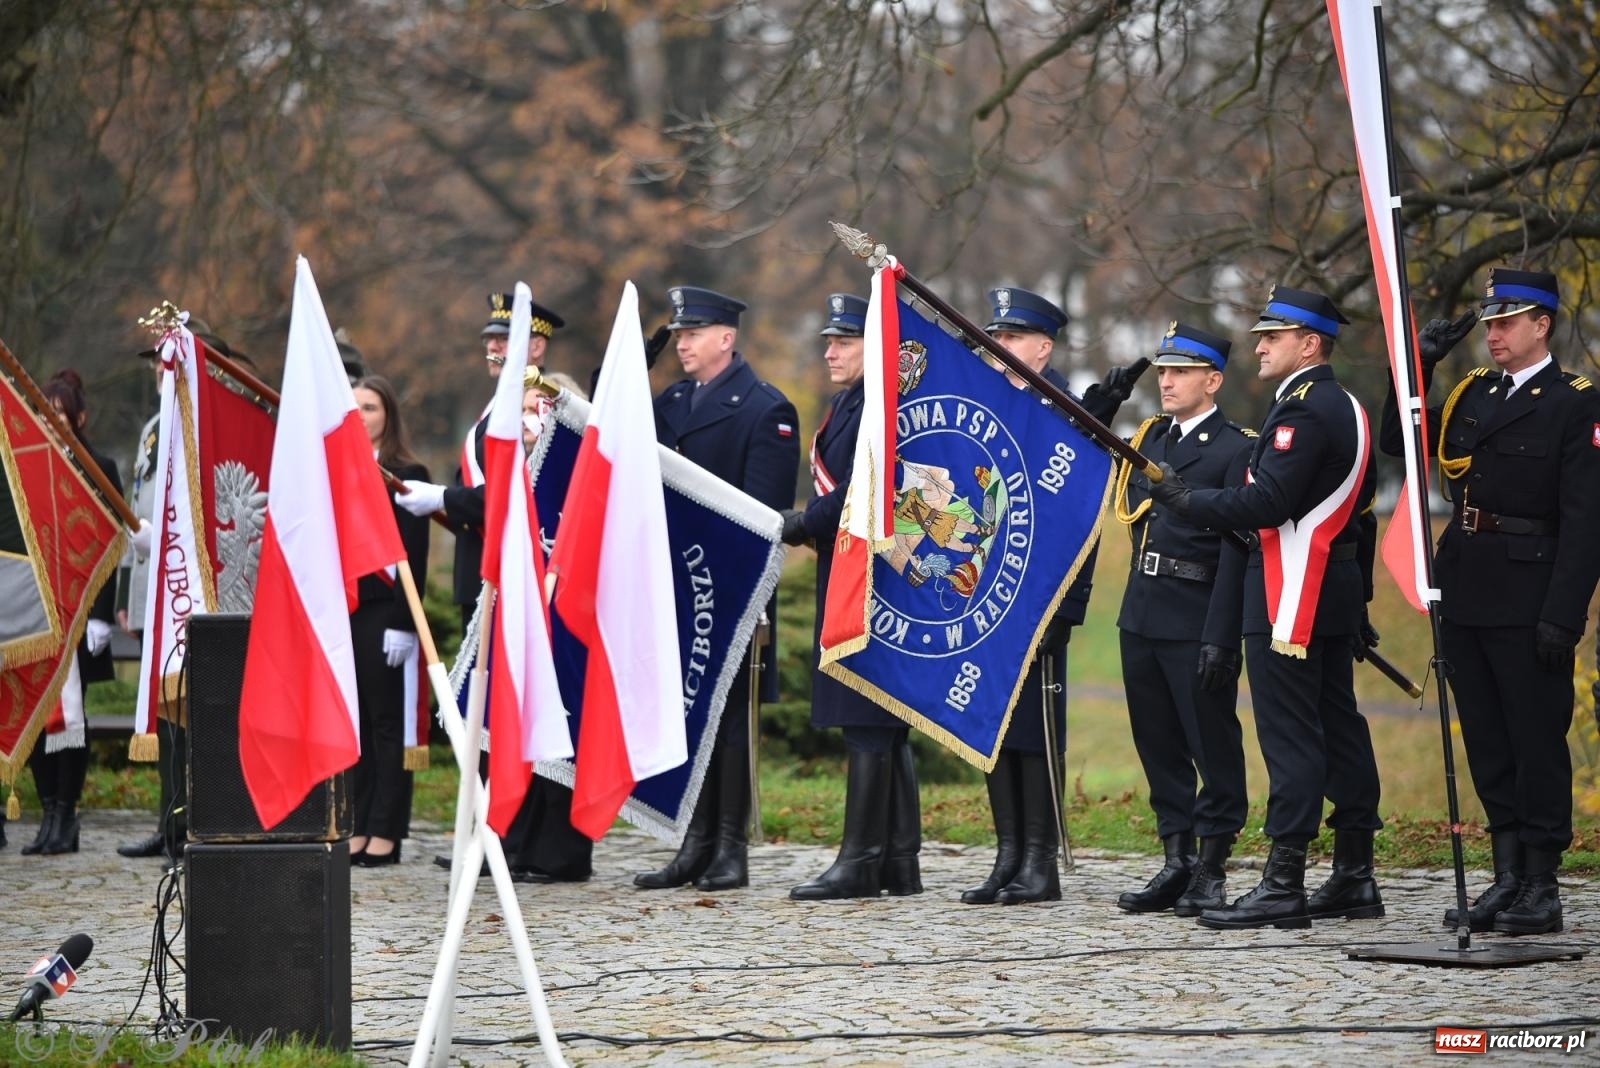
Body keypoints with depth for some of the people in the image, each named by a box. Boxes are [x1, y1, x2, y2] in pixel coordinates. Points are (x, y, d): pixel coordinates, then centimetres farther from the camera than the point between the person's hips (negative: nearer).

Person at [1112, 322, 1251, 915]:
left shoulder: (1236, 450, -8)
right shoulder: (1148, 437, 15)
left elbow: (1236, 551, -13)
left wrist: (1220, 637, -18)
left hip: (1197, 621, -7)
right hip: (1142, 615, 7)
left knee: (1213, 748, -1)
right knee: (1158, 746, 10)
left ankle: (1210, 875, 5)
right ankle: (1176, 865, 17)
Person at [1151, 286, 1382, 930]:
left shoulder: (1303, 412, -14)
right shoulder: (1346, 408, 18)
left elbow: (1267, 503, -23)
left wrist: (1186, 500, -13)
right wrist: (1358, 602, 24)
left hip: (1291, 601, -10)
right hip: (1338, 590, 10)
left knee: (1289, 735, -10)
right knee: (1339, 729, 11)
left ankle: (1284, 886, -12)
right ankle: (1354, 877, 15)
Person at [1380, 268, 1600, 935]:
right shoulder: (1472, 393, 14)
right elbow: (1398, 442, 17)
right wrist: (1416, 365, 4)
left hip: (1528, 599, -7)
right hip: (1465, 595, 7)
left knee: (1536, 741, -1)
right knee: (1488, 743, 10)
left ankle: (1541, 889, 4)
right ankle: (1507, 878, 16)